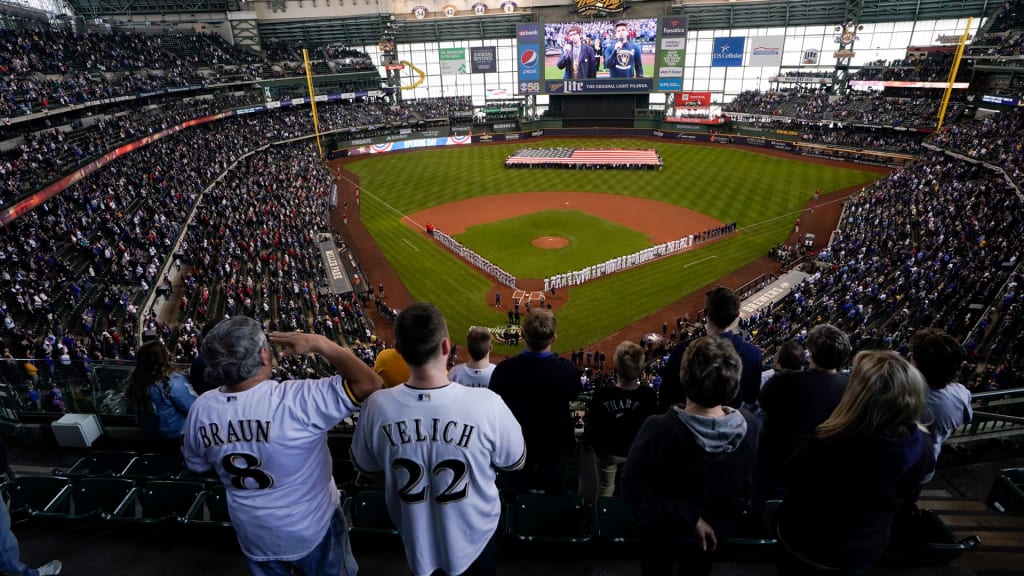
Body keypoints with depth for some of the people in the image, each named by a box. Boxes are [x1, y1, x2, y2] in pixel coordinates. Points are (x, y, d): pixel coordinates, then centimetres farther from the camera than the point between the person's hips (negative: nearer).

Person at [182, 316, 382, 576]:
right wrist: (318, 343, -30)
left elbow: (197, 465, 2)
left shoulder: (200, 409, -16)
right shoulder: (295, 401, -36)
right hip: (312, 530, -4)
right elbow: (369, 383, -35)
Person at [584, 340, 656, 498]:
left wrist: (586, 442, 3)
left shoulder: (601, 395, -32)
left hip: (607, 452, -1)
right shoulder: (649, 395, -25)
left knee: (605, 492, 21)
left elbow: (592, 426, -17)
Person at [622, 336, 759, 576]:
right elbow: (753, 482, -10)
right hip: (721, 528, 3)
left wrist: (688, 518, -21)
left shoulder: (658, 429, -39)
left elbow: (633, 488, -29)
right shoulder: (750, 425, -27)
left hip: (665, 530, -2)